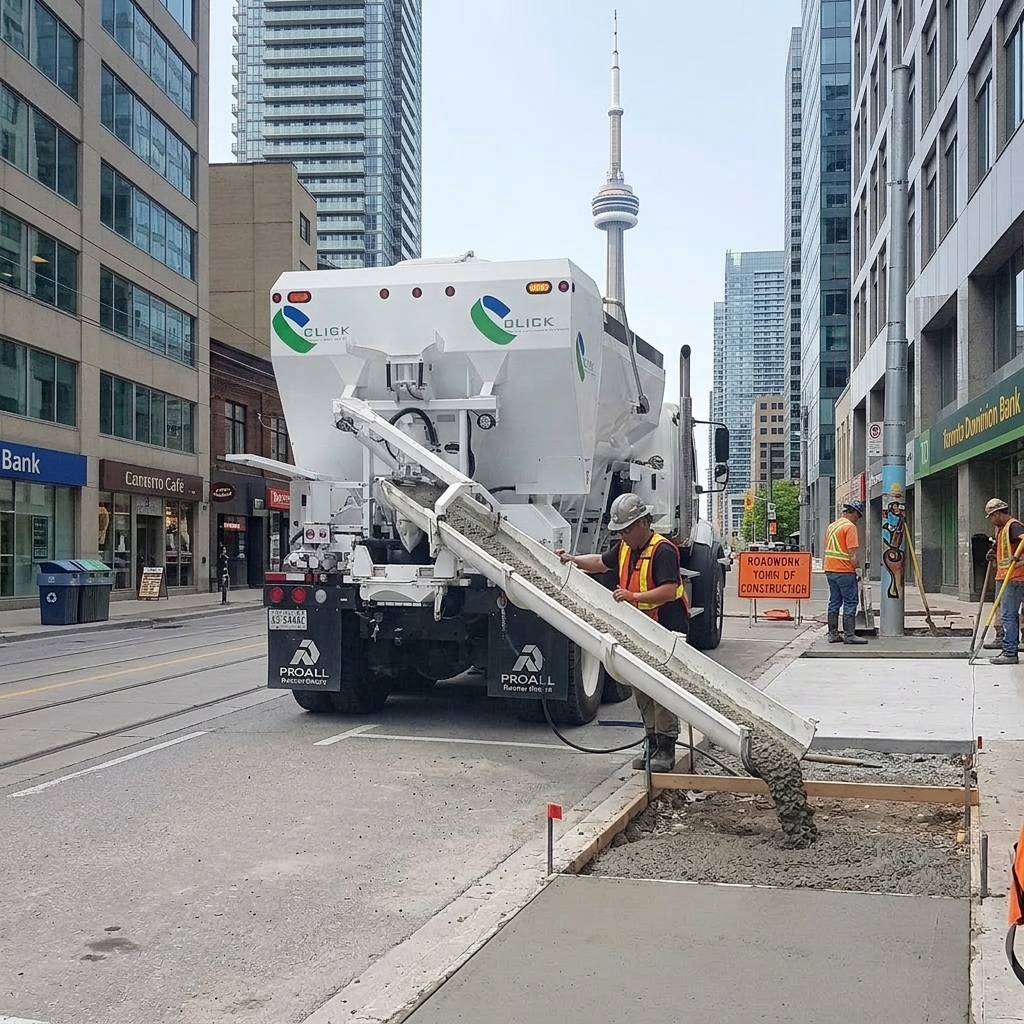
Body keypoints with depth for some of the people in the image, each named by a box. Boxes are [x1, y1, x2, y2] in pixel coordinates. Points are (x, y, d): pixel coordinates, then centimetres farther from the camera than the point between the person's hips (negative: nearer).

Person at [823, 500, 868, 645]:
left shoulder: (832, 526, 16)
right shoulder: (850, 526, -11)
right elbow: (852, 552, -17)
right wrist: (857, 568, -9)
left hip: (830, 570, 8)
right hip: (844, 571, -8)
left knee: (834, 602, 11)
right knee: (850, 603, -3)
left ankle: (833, 634, 12)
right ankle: (849, 635, -4)